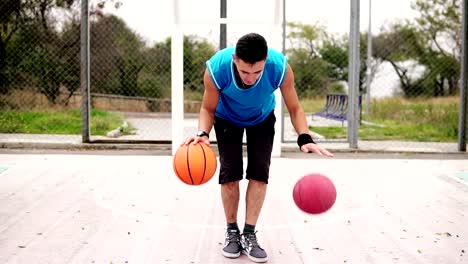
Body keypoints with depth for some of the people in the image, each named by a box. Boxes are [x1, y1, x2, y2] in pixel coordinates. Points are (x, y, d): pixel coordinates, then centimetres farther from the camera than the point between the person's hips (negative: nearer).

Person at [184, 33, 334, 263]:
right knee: (230, 173, -8)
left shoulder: (280, 68, -38)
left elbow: (294, 108, -22)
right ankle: (232, 232, 10)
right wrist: (203, 133, -41)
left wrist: (304, 138, -39)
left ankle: (249, 235, 3)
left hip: (262, 119, 1)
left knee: (259, 173, -9)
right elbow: (208, 108, -20)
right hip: (227, 119, 0)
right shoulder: (216, 69, -39)